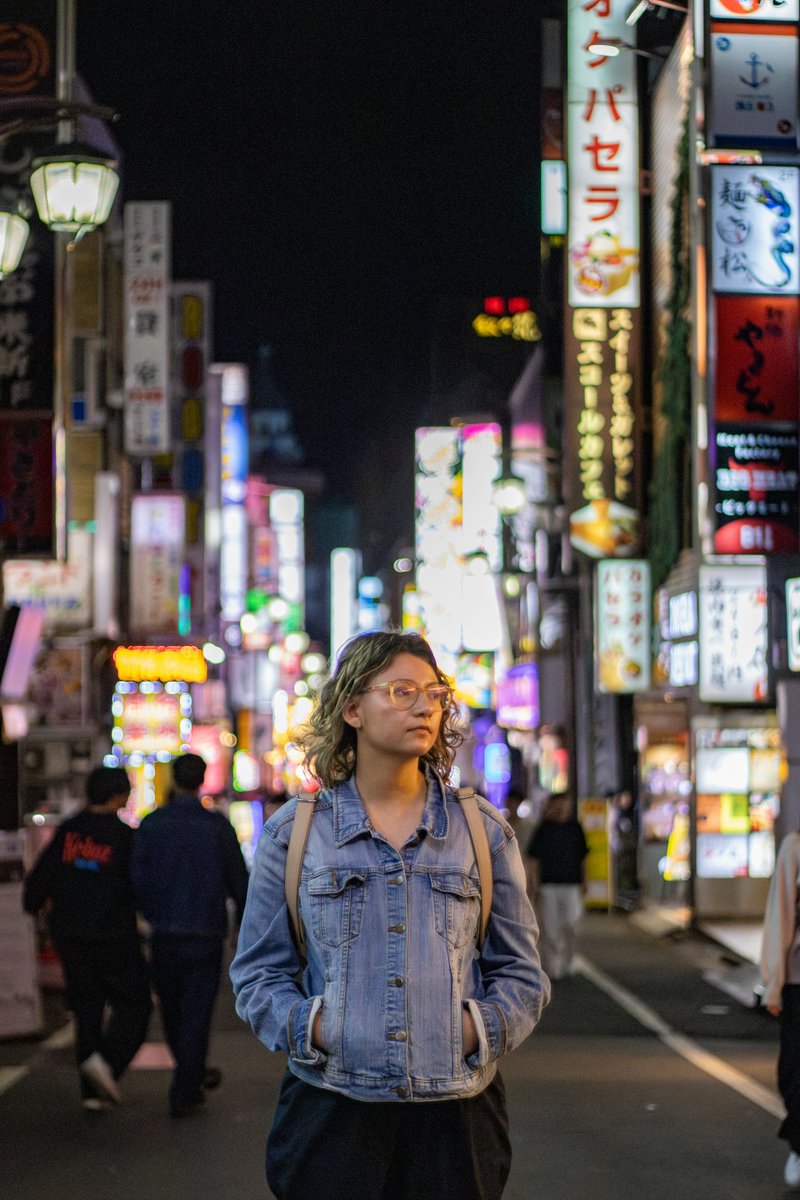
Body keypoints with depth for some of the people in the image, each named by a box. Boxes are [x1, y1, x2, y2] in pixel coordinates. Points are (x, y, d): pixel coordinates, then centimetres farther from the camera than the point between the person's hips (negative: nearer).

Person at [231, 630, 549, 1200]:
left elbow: (521, 975, 10)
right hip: (330, 1106, -1)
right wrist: (311, 1027, -10)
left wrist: (478, 1029, -7)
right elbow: (259, 974, 7)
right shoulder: (293, 833, 5)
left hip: (456, 1107, 1)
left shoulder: (483, 831, 9)